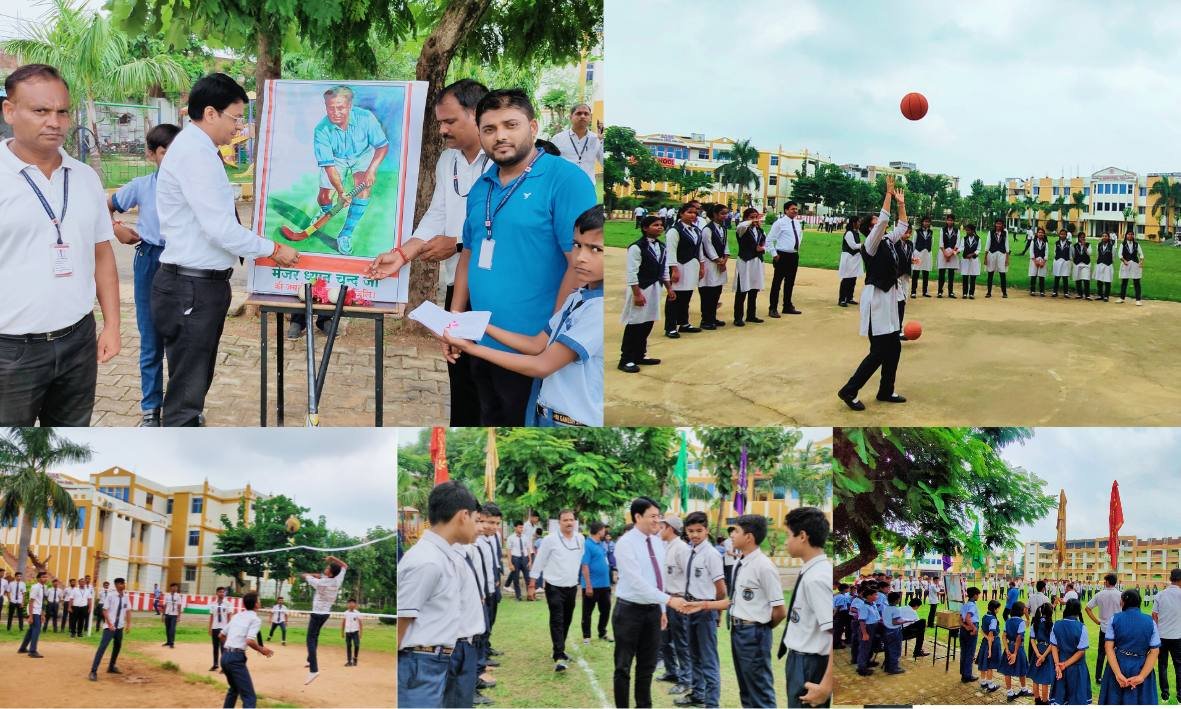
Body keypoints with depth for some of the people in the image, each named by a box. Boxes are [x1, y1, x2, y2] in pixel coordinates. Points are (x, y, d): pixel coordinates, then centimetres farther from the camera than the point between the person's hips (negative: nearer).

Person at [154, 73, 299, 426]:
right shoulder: (195, 153, -19)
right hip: (191, 289, -11)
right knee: (186, 388, -4)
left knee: (198, 381, 20)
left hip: (204, 284, 11)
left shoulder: (198, 149, 13)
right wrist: (273, 249, -11)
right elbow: (222, 230, -23)